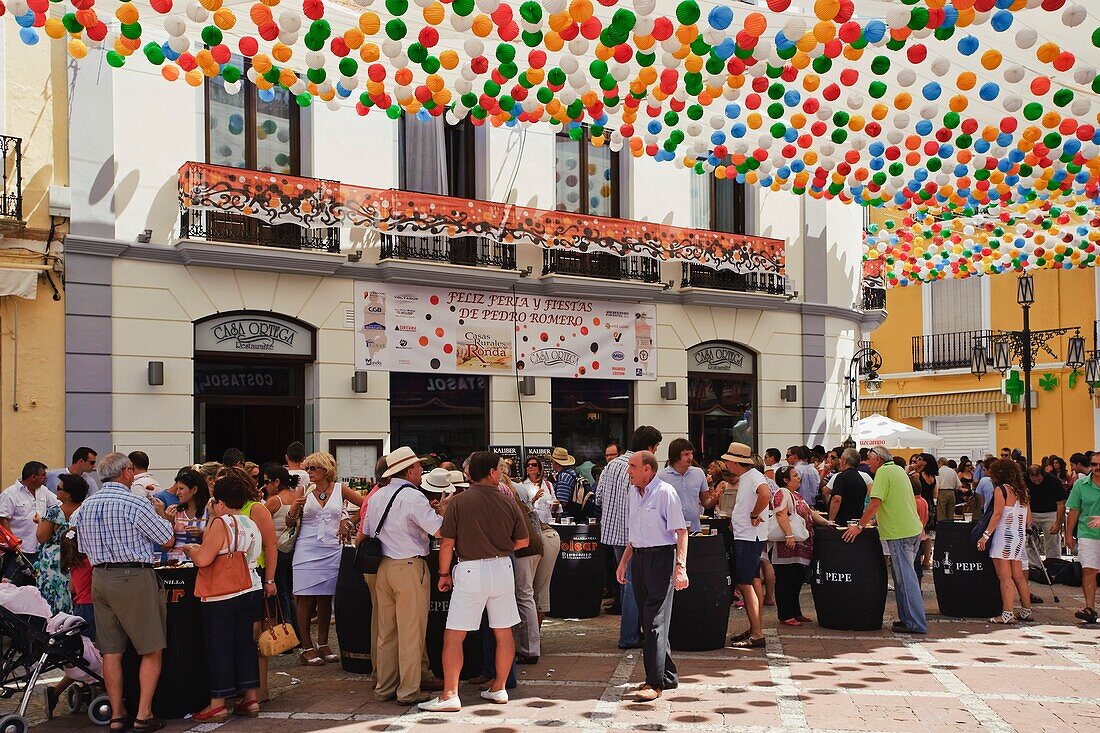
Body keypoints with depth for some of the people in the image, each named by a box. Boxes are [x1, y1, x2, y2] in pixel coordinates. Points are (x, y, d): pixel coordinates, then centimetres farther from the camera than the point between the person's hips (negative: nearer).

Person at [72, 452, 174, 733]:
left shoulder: (86, 506, 10)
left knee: (111, 651, 10)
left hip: (99, 577, 7)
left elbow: (85, 548, 18)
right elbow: (168, 540, -6)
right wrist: (158, 518, 13)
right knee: (151, 650, 2)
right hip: (134, 576, -7)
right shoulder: (135, 504, -11)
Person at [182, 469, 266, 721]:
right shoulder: (251, 524, 9)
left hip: (223, 598, -7)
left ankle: (217, 705, 8)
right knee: (245, 644, 13)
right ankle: (251, 698, 16)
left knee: (219, 648, 2)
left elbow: (203, 559, -20)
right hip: (251, 591, 7)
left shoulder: (221, 524, -15)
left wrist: (190, 549, 0)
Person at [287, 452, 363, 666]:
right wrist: (295, 508, -17)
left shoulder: (339, 489, 4)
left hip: (332, 551, 1)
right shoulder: (303, 491, 3)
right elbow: (289, 523, 2)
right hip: (307, 550, -1)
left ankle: (323, 644, 16)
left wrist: (348, 520, 4)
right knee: (306, 599, -3)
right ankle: (306, 647, 4)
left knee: (326, 598, 6)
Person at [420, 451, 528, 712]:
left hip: (471, 570, -3)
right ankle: (499, 689, 23)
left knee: (454, 635, 2)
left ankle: (450, 696, 1)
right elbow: (523, 541, 8)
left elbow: (447, 544, -7)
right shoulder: (508, 502, 1)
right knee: (504, 632, 14)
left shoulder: (458, 502, -7)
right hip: (503, 568, 3)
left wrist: (444, 574, 6)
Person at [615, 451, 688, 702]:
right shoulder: (634, 492, 13)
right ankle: (668, 675, 23)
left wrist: (680, 567, -22)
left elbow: (681, 532, -14)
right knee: (647, 621, 11)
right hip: (639, 557, 8)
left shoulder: (665, 492, -11)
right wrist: (624, 562, 20)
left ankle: (655, 682, -2)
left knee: (655, 621, -7)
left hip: (661, 557, -8)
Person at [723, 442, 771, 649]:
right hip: (743, 538, 10)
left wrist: (754, 515, -23)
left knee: (745, 584, -9)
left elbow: (765, 495, -36)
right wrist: (734, 520, 15)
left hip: (750, 538, -10)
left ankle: (757, 635, -6)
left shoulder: (754, 476, -15)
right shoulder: (743, 479, 16)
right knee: (745, 584, 14)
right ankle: (754, 630, 21)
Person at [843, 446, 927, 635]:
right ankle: (907, 618, 19)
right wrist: (876, 518, 30)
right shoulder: (899, 470, 18)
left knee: (906, 578, -7)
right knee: (905, 576, 14)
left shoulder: (883, 472, -9)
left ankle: (916, 623, -6)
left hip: (900, 533, -9)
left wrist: (860, 526, -12)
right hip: (913, 530, 9)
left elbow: (875, 503, -17)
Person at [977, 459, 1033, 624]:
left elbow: (997, 514, -16)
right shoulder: (1021, 491, 14)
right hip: (1020, 537, 8)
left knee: (1005, 577, -9)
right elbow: (1028, 520, 15)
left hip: (1004, 536, -8)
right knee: (1018, 576, 15)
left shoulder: (1001, 489, -7)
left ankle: (1007, 614, -13)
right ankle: (1027, 611, 20)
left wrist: (986, 535, -16)